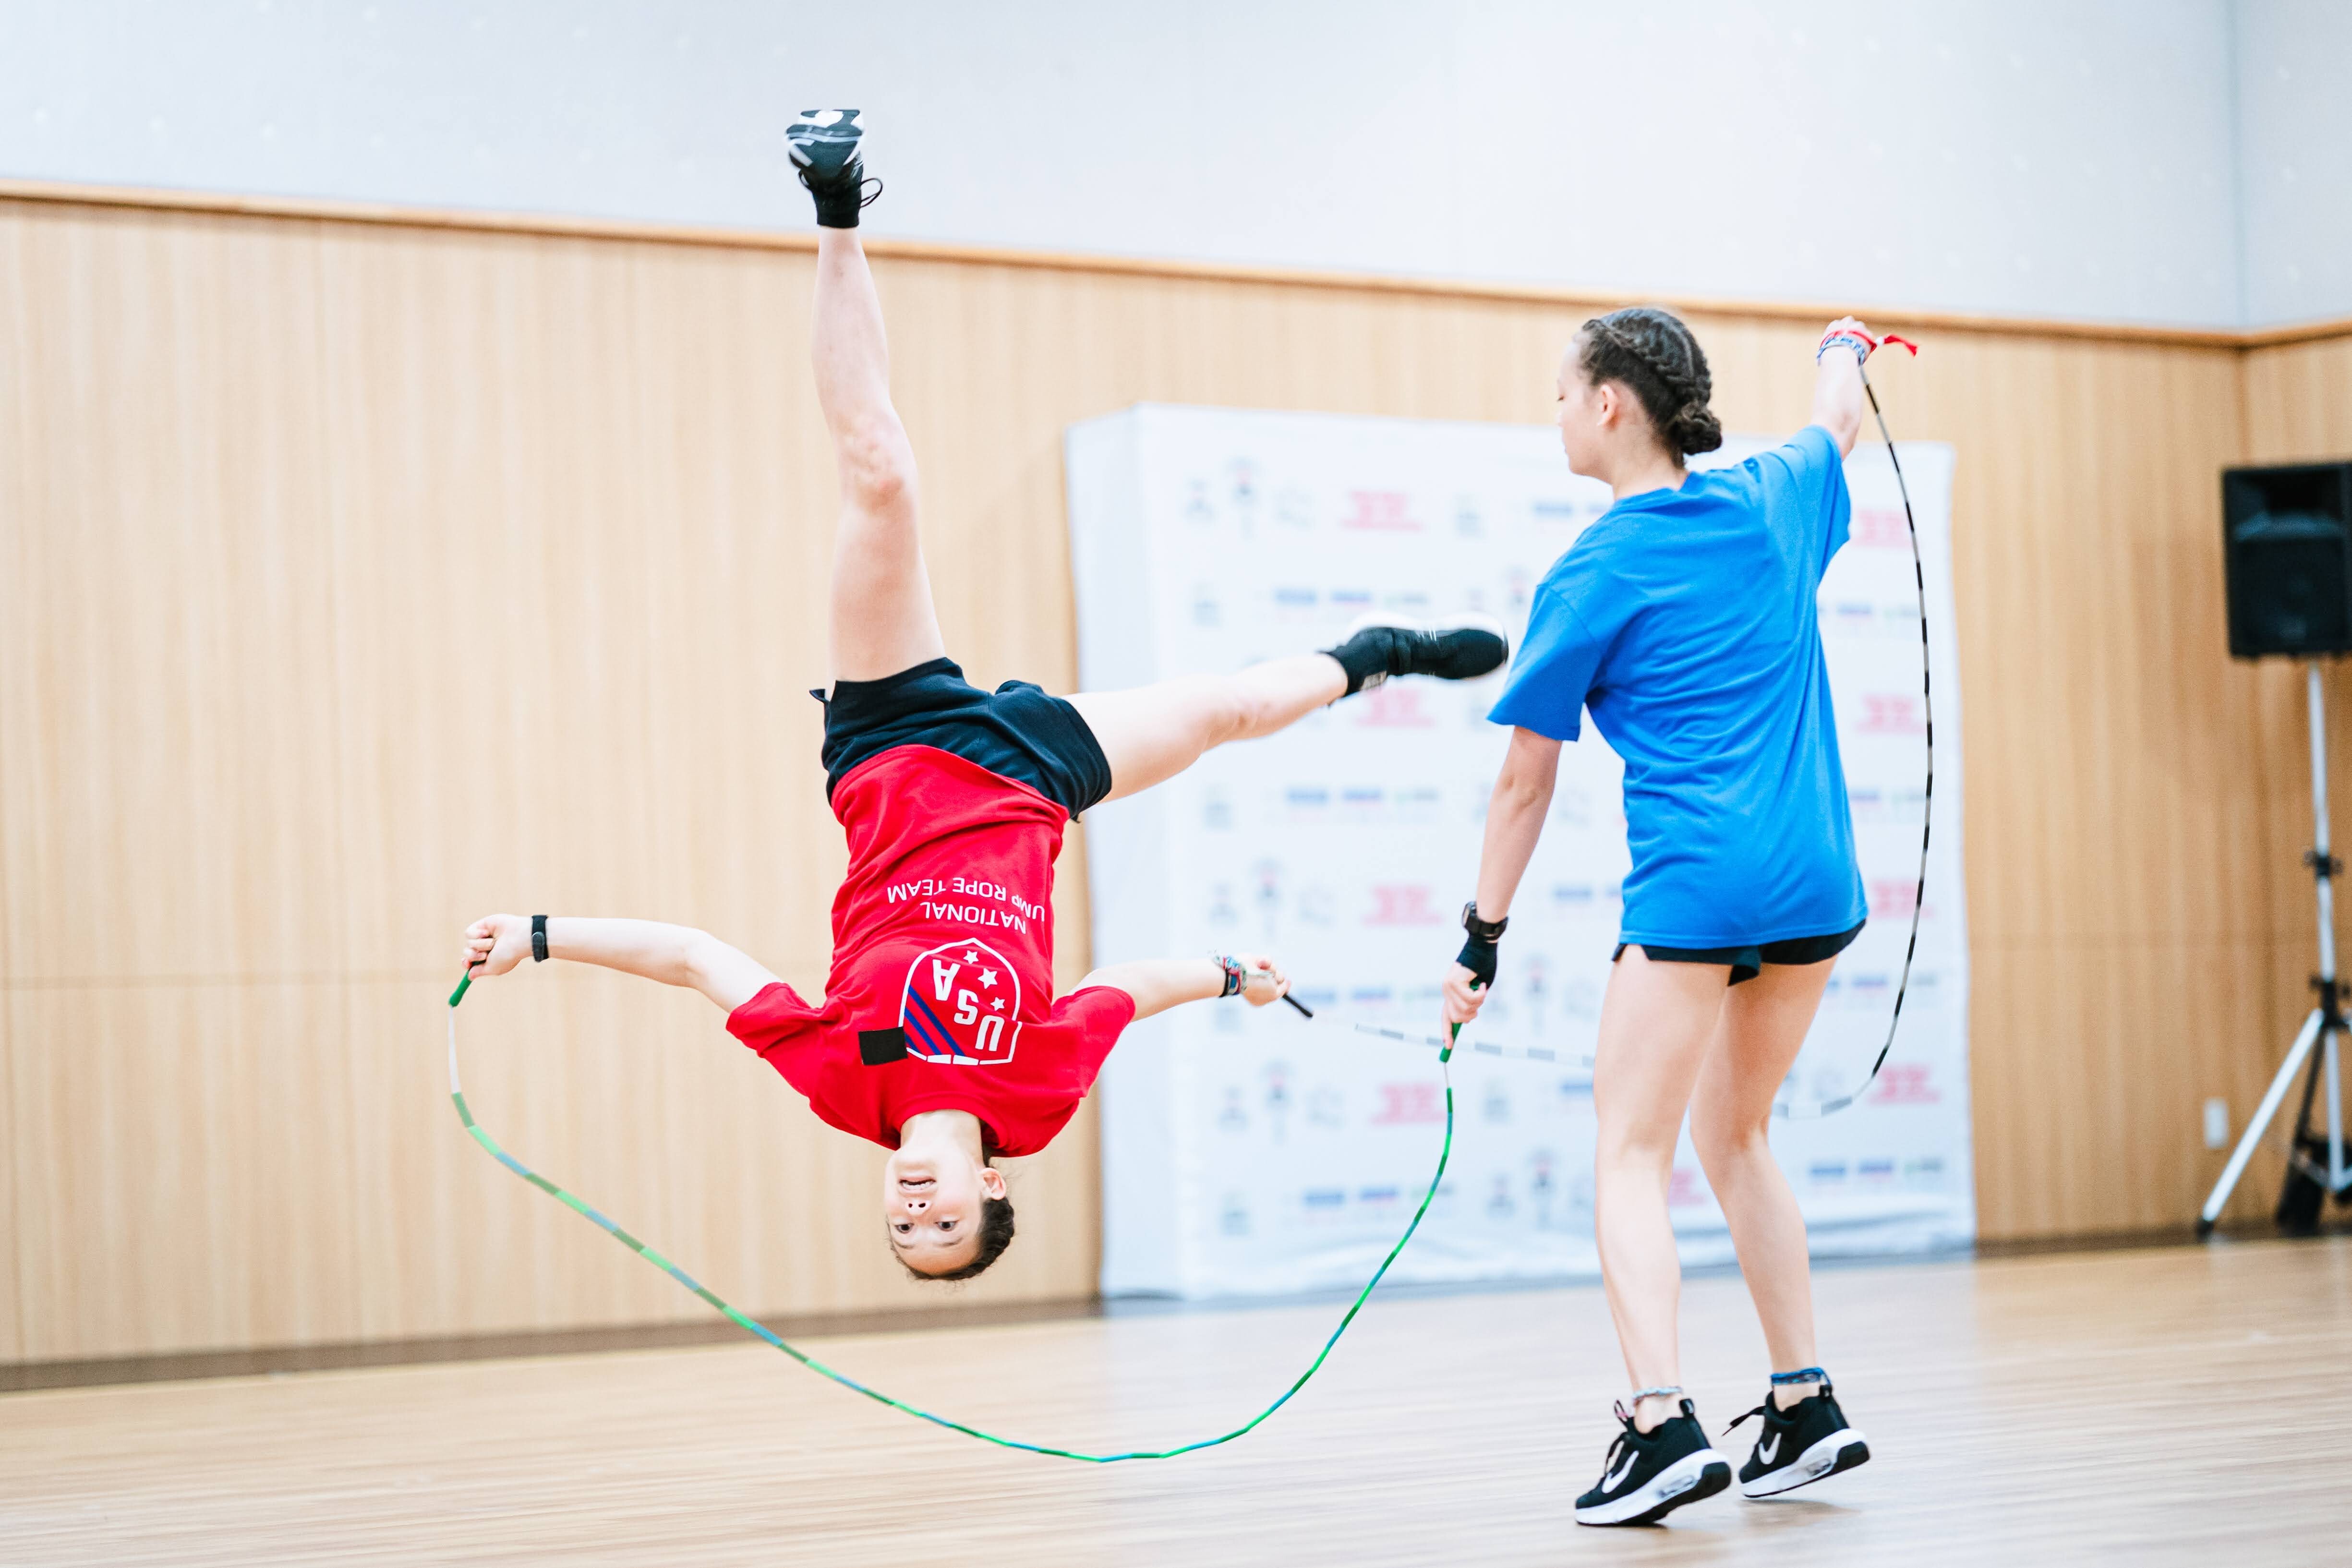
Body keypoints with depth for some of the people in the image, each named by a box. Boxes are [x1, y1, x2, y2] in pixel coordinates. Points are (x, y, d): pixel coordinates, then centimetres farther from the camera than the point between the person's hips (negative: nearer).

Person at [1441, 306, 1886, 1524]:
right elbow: (1835, 419, 34)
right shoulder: (1773, 501, 9)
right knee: (1735, 1138, 20)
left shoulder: (1591, 578, -6)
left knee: (1631, 1161, -5)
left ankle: (1662, 1424, -21)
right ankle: (1806, 1408, 19)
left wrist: (1483, 939, 7)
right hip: (1816, 878, 7)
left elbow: (1525, 783, 0)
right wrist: (1842, 345, 57)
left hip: (1694, 887, -7)